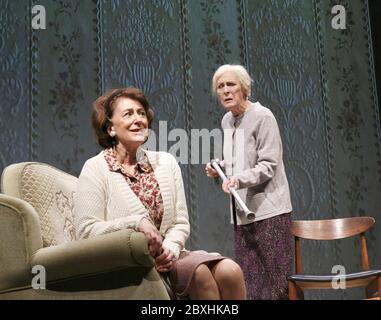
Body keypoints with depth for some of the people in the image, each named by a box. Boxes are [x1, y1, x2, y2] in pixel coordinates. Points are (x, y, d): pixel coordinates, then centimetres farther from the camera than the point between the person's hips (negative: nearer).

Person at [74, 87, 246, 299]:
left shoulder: (166, 162, 10)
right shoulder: (95, 169, -2)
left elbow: (181, 223, 8)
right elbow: (86, 231, -9)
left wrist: (171, 248, -13)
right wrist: (136, 222, -19)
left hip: (166, 257, 4)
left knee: (229, 270, -23)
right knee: (199, 272, -28)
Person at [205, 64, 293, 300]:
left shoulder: (262, 116, -9)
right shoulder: (227, 121, 13)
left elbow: (269, 165, -15)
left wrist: (240, 179, -30)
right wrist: (220, 167, 6)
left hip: (268, 209, -7)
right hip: (243, 210, 7)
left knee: (274, 280, -5)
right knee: (249, 281, 7)